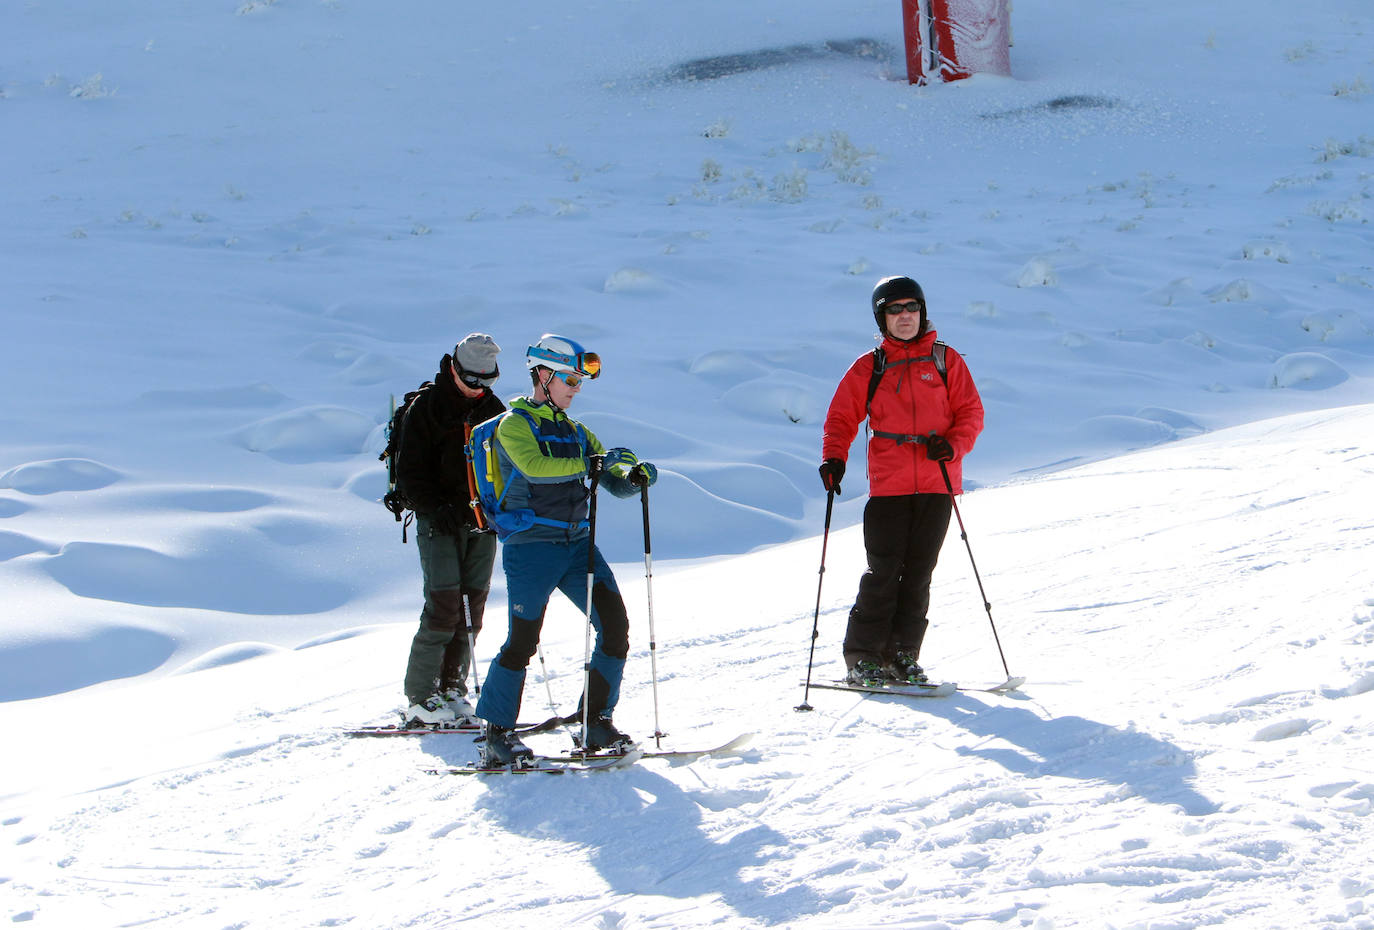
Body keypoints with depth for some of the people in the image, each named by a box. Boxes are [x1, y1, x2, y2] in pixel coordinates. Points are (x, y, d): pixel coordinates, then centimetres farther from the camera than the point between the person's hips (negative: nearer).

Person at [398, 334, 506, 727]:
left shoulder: (493, 409, 13)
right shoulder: (427, 407, -2)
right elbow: (409, 469, -5)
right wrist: (434, 508, -16)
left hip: (482, 520, 5)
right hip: (440, 520, -5)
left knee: (472, 608, 2)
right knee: (444, 605, -14)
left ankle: (451, 690, 8)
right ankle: (421, 698, -12)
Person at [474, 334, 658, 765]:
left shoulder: (575, 432, 18)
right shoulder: (514, 425, -3)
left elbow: (616, 483, 15)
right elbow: (533, 466, -23)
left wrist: (635, 475, -8)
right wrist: (591, 463, -29)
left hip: (577, 542, 7)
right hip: (531, 545, -7)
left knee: (615, 625, -4)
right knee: (523, 641, -7)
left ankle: (595, 723, 5)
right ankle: (497, 734, 5)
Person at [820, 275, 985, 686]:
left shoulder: (945, 360, 8)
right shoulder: (868, 368, 8)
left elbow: (970, 412, 7)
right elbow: (842, 417, 8)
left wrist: (951, 444, -12)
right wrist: (834, 458, -9)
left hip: (937, 483, 1)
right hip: (888, 484, -1)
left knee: (918, 572, 2)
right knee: (883, 571, -7)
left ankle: (902, 655, 8)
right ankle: (863, 657, -2)